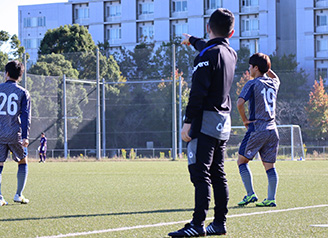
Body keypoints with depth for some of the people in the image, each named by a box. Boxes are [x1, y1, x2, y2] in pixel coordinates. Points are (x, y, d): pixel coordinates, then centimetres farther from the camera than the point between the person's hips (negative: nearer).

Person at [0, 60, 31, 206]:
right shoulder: (23, 93, 2)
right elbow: (25, 116, -5)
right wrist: (25, 137, -9)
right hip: (15, 134, -1)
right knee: (23, 162, 16)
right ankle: (18, 195, 10)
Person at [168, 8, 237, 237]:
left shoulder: (207, 55, -12)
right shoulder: (231, 54, 13)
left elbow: (198, 92, -18)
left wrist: (188, 121, -16)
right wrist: (193, 40, 56)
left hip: (205, 121, -8)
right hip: (223, 123, 8)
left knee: (200, 173, -11)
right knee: (218, 175, 11)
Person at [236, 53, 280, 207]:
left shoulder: (252, 84, -6)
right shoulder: (273, 83, 12)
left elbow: (240, 103, -20)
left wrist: (244, 120, -7)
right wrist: (266, 67, 29)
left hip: (257, 129, -6)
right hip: (272, 129, 6)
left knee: (242, 160, 4)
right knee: (269, 166, 7)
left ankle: (250, 194, -4)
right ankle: (271, 199, 3)